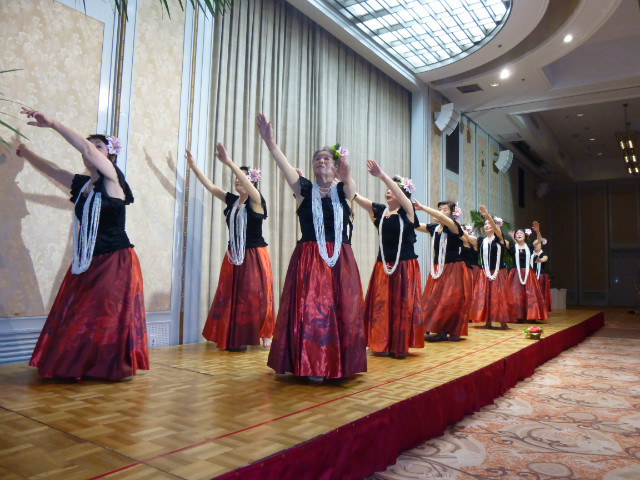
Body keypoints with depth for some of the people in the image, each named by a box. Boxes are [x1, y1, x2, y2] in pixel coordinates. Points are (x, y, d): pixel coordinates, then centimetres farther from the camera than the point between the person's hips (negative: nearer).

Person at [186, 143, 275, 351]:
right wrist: (193, 165, 3)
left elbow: (248, 185, -26)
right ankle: (236, 339, 12)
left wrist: (229, 162, -37)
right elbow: (210, 186, 10)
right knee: (232, 297, 4)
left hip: (254, 256, -6)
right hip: (233, 256, 6)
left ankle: (265, 335, 9)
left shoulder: (256, 201, -8)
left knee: (256, 295, -2)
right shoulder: (231, 200, 9)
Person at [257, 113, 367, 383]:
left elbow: (351, 186, -16)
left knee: (343, 309, 2)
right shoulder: (304, 189, 6)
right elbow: (284, 166, -10)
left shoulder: (343, 191, 8)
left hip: (341, 260, 1)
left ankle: (340, 364, 13)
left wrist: (347, 176, -40)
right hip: (309, 259, -1)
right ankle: (313, 366, 7)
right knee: (311, 310, -3)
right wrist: (270, 143, -26)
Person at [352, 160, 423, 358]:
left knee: (402, 305, 1)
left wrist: (382, 175, -36)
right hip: (383, 266, 4)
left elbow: (400, 195, -23)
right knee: (381, 304, 4)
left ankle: (401, 346, 14)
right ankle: (384, 345, 16)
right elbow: (356, 196, -1)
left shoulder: (407, 211, -3)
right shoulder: (379, 210, 7)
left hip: (405, 266, -3)